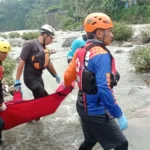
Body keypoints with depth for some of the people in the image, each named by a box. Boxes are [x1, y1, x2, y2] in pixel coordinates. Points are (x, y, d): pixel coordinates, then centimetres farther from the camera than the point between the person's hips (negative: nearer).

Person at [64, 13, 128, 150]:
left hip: (83, 107, 9)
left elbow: (68, 75, 11)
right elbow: (104, 90, -28)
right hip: (97, 112, -8)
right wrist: (119, 115, -22)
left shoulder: (81, 51, 3)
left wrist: (66, 86, 33)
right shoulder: (101, 55, -21)